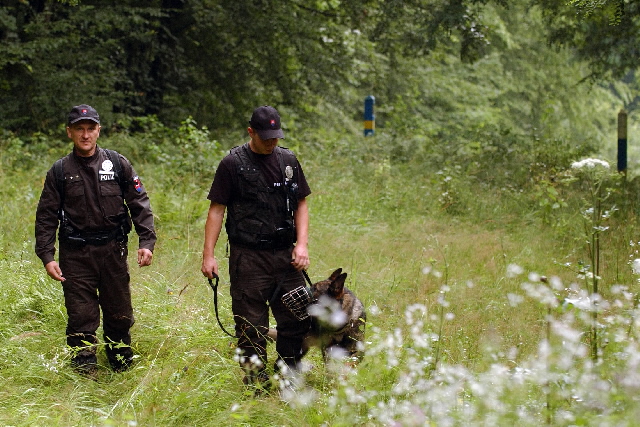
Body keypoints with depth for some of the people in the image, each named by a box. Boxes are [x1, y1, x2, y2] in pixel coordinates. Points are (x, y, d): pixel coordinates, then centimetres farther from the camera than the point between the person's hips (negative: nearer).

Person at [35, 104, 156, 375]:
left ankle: (124, 369, 25)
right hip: (75, 255, -1)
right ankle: (84, 373, 6)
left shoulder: (117, 164, 3)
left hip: (113, 251, 1)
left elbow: (139, 204, 4)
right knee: (81, 317, -3)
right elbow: (46, 217, 4)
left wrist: (147, 242, -7)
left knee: (120, 315, 8)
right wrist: (46, 256, -6)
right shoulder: (60, 171, 2)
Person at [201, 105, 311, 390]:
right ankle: (256, 383, 7)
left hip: (284, 255, 4)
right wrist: (208, 255, -8)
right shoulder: (233, 163, -2)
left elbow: (301, 204, 14)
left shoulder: (288, 161, 11)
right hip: (247, 257, -4)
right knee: (251, 324, -1)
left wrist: (302, 244, 0)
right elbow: (216, 209, -3)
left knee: (297, 316, 4)